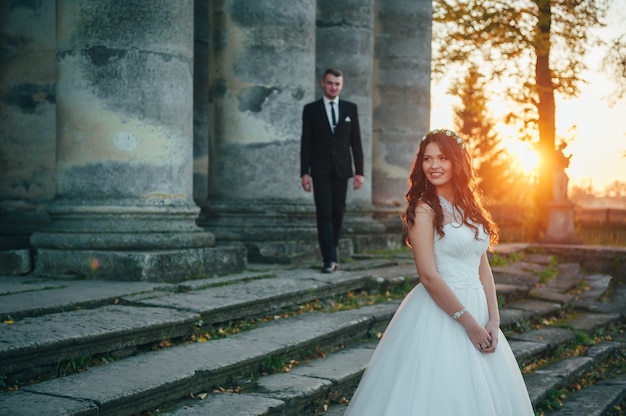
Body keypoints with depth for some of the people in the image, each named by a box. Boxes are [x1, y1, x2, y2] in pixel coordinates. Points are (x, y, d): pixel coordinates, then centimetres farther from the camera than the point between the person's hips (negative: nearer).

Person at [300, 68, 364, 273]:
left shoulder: (350, 108, 9)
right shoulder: (311, 109, 4)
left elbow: (356, 141, 7)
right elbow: (305, 143, 2)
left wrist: (359, 171, 1)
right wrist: (304, 172, -5)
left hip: (341, 169, 2)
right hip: (320, 169, -2)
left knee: (338, 213, 5)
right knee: (324, 213, -7)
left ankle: (330, 251, 20)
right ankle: (330, 258, -8)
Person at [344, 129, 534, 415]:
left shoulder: (470, 208, 11)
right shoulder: (424, 209, -10)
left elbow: (483, 269, 10)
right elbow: (428, 276, -16)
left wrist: (493, 320, -1)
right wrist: (469, 322, -16)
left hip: (477, 309, 7)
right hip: (440, 314, -7)